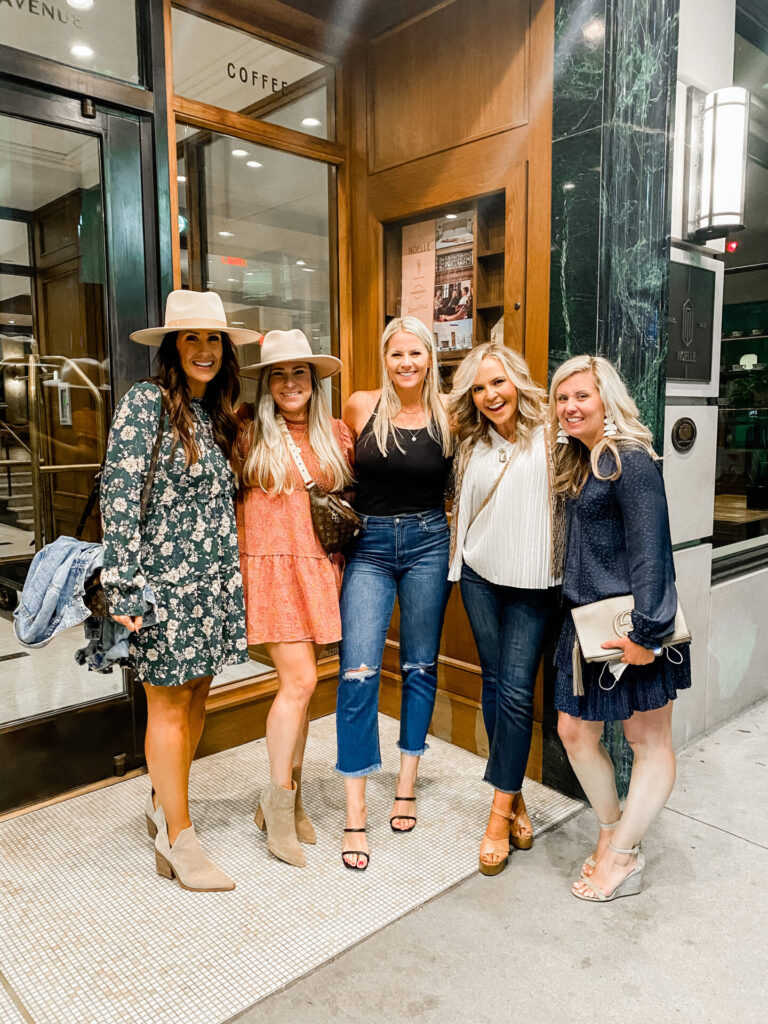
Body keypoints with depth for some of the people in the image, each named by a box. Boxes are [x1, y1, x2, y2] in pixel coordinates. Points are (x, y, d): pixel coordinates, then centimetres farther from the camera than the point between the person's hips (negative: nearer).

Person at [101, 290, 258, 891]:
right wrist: (123, 585, -19)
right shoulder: (146, 402, -9)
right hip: (164, 577, -7)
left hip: (214, 579, 7)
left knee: (197, 696, 14)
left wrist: (231, 571, 15)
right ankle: (179, 838, 20)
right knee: (169, 706, 5)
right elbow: (118, 495, -15)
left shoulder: (218, 412, 12)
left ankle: (165, 804, 35)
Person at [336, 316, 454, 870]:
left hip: (428, 544, 1)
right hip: (368, 547, -1)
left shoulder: (449, 414, 0)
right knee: (358, 671, -8)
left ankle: (407, 784, 29)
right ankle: (355, 814, 3)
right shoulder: (362, 406, -1)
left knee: (421, 666, 10)